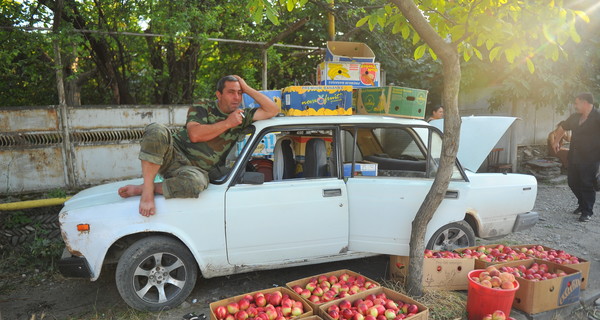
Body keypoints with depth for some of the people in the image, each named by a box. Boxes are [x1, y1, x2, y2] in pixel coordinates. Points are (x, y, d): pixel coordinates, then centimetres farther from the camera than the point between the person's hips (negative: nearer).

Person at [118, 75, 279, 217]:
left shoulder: (241, 117, 14)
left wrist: (247, 89, 4)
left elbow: (273, 110, 7)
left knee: (196, 183, -40)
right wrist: (227, 123, -8)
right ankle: (148, 190, -27)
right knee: (156, 130, -33)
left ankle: (141, 188, -17)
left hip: (195, 169, 1)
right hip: (174, 154, 0)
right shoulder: (201, 109, 6)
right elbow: (194, 134, -13)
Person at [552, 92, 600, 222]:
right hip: (574, 157, 7)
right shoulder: (575, 117, 9)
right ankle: (582, 204, 35)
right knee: (573, 182, 13)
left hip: (590, 159, -7)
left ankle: (587, 212, 12)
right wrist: (556, 142, 31)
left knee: (587, 185, 0)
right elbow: (562, 128, 26)